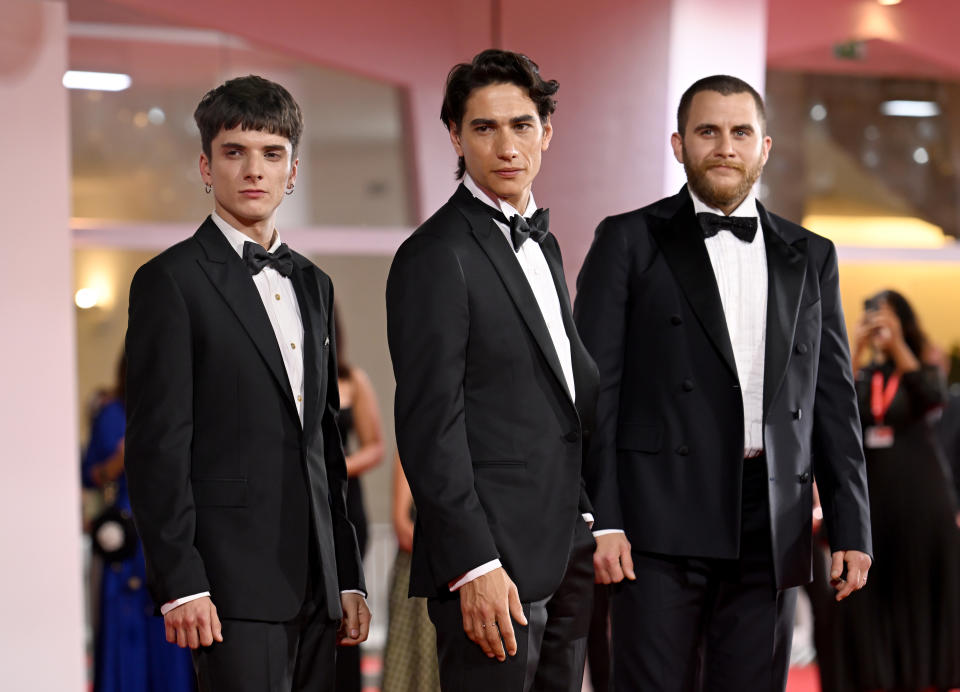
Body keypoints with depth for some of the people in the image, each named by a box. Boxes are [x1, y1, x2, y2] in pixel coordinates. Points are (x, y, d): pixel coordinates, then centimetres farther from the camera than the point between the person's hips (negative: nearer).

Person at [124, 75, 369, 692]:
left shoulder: (313, 284, 18)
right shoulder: (170, 282, -3)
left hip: (314, 583, 7)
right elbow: (157, 445, -9)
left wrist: (348, 577, 15)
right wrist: (179, 584, -15)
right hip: (232, 582, -6)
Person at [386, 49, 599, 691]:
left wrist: (587, 530, 16)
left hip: (563, 553, 8)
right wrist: (475, 566, -21)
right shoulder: (436, 257, -11)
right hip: (494, 562, -8)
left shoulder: (542, 244, 17)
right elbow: (429, 426, -16)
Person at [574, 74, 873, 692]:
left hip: (772, 534, 3)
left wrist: (852, 529, 6)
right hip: (662, 524, -3)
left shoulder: (810, 258, 16)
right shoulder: (630, 242, 5)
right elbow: (595, 387, 0)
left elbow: (833, 401, 14)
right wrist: (600, 520, -10)